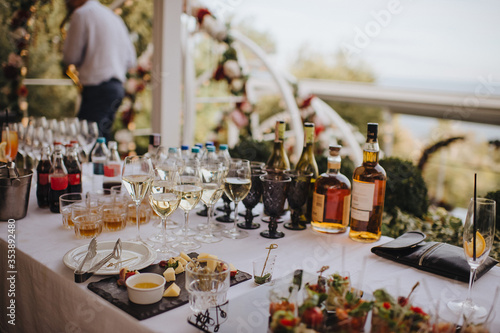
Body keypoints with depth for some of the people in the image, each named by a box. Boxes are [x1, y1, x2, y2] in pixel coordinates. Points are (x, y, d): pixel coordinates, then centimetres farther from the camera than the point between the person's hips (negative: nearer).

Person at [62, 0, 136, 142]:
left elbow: (70, 57, -3)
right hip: (118, 86, 8)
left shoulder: (81, 14, -1)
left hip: (98, 87, -8)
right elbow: (130, 61, 19)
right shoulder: (114, 17, 21)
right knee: (102, 137, 10)